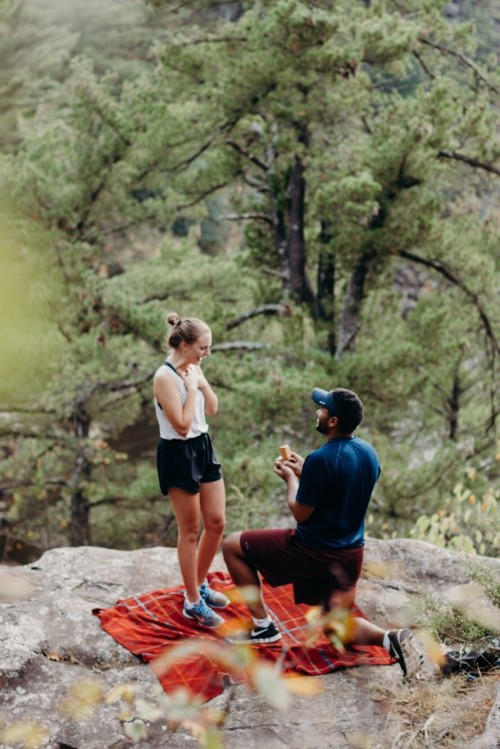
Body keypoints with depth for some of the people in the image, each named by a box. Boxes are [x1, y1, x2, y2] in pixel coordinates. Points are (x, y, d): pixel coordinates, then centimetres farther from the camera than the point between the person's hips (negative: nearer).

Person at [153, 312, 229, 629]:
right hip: (178, 454, -8)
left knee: (217, 523, 12)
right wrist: (191, 387, -19)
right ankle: (193, 602, 15)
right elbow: (182, 425, -23)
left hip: (203, 447, 8)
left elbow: (213, 409, 10)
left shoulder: (193, 368, 5)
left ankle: (200, 584, 32)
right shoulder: (165, 377, -20)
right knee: (190, 530, 2)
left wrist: (203, 383, -5)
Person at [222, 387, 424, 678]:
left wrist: (291, 479, 3)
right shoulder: (369, 452, 0)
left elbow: (301, 513, -14)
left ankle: (263, 626, 9)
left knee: (232, 545, 6)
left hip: (315, 552, -7)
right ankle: (391, 637, -8)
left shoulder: (320, 460, -25)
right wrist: (303, 472, 15)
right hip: (351, 553, 7)